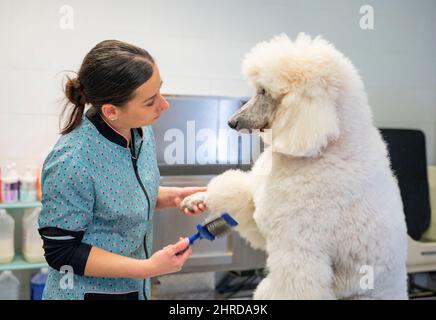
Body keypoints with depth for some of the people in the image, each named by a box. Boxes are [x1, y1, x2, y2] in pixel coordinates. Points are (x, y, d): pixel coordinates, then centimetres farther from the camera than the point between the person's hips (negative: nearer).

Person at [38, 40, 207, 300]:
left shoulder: (142, 131, -7)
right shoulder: (71, 162, -28)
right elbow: (62, 252, -20)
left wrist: (172, 196, -9)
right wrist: (150, 267, -25)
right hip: (88, 290, -6)